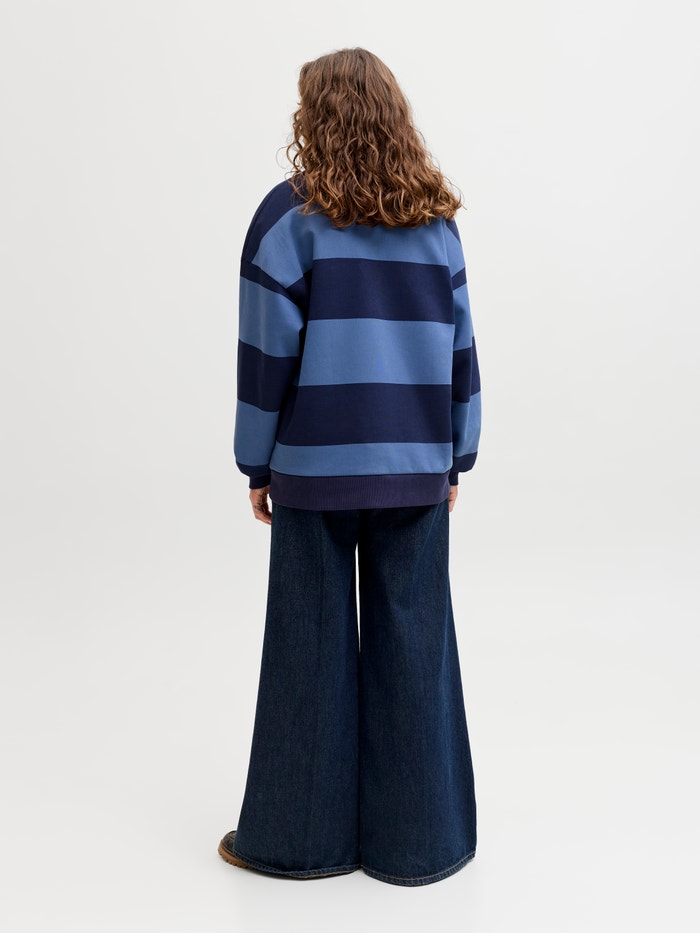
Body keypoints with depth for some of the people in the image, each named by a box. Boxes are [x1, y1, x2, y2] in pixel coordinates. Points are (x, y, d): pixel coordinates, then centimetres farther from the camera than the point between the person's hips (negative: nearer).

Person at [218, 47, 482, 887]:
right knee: (413, 645, 9)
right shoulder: (435, 220, 6)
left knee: (312, 647, 8)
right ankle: (417, 839, 21)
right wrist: (455, 459, 14)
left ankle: (305, 835, 21)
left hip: (316, 466, -3)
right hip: (416, 469, 3)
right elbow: (458, 347, 7)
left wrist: (257, 463, 3)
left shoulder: (291, 215, -5)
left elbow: (268, 349, -6)